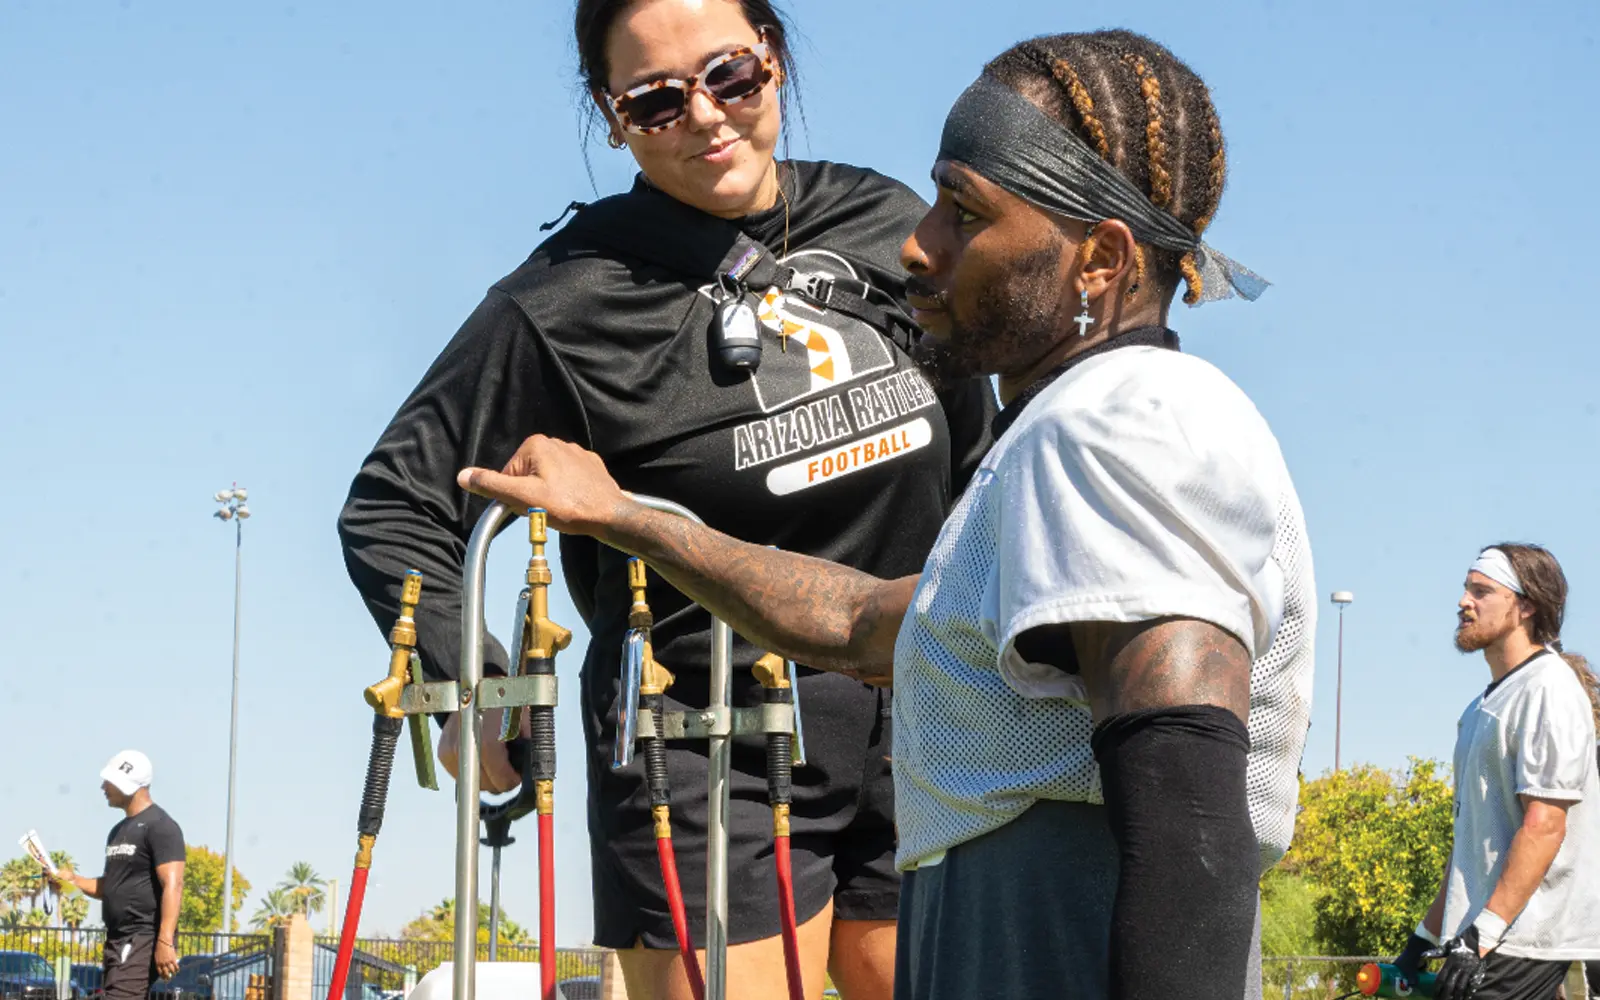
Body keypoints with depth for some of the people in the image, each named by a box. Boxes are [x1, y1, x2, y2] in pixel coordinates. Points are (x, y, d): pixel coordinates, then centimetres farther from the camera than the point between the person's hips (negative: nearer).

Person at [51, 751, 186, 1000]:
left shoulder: (160, 826, -10)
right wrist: (75, 881, 12)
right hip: (118, 940, 10)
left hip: (143, 940, -10)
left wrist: (165, 941, -29)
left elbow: (173, 886, -19)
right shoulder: (119, 831, 20)